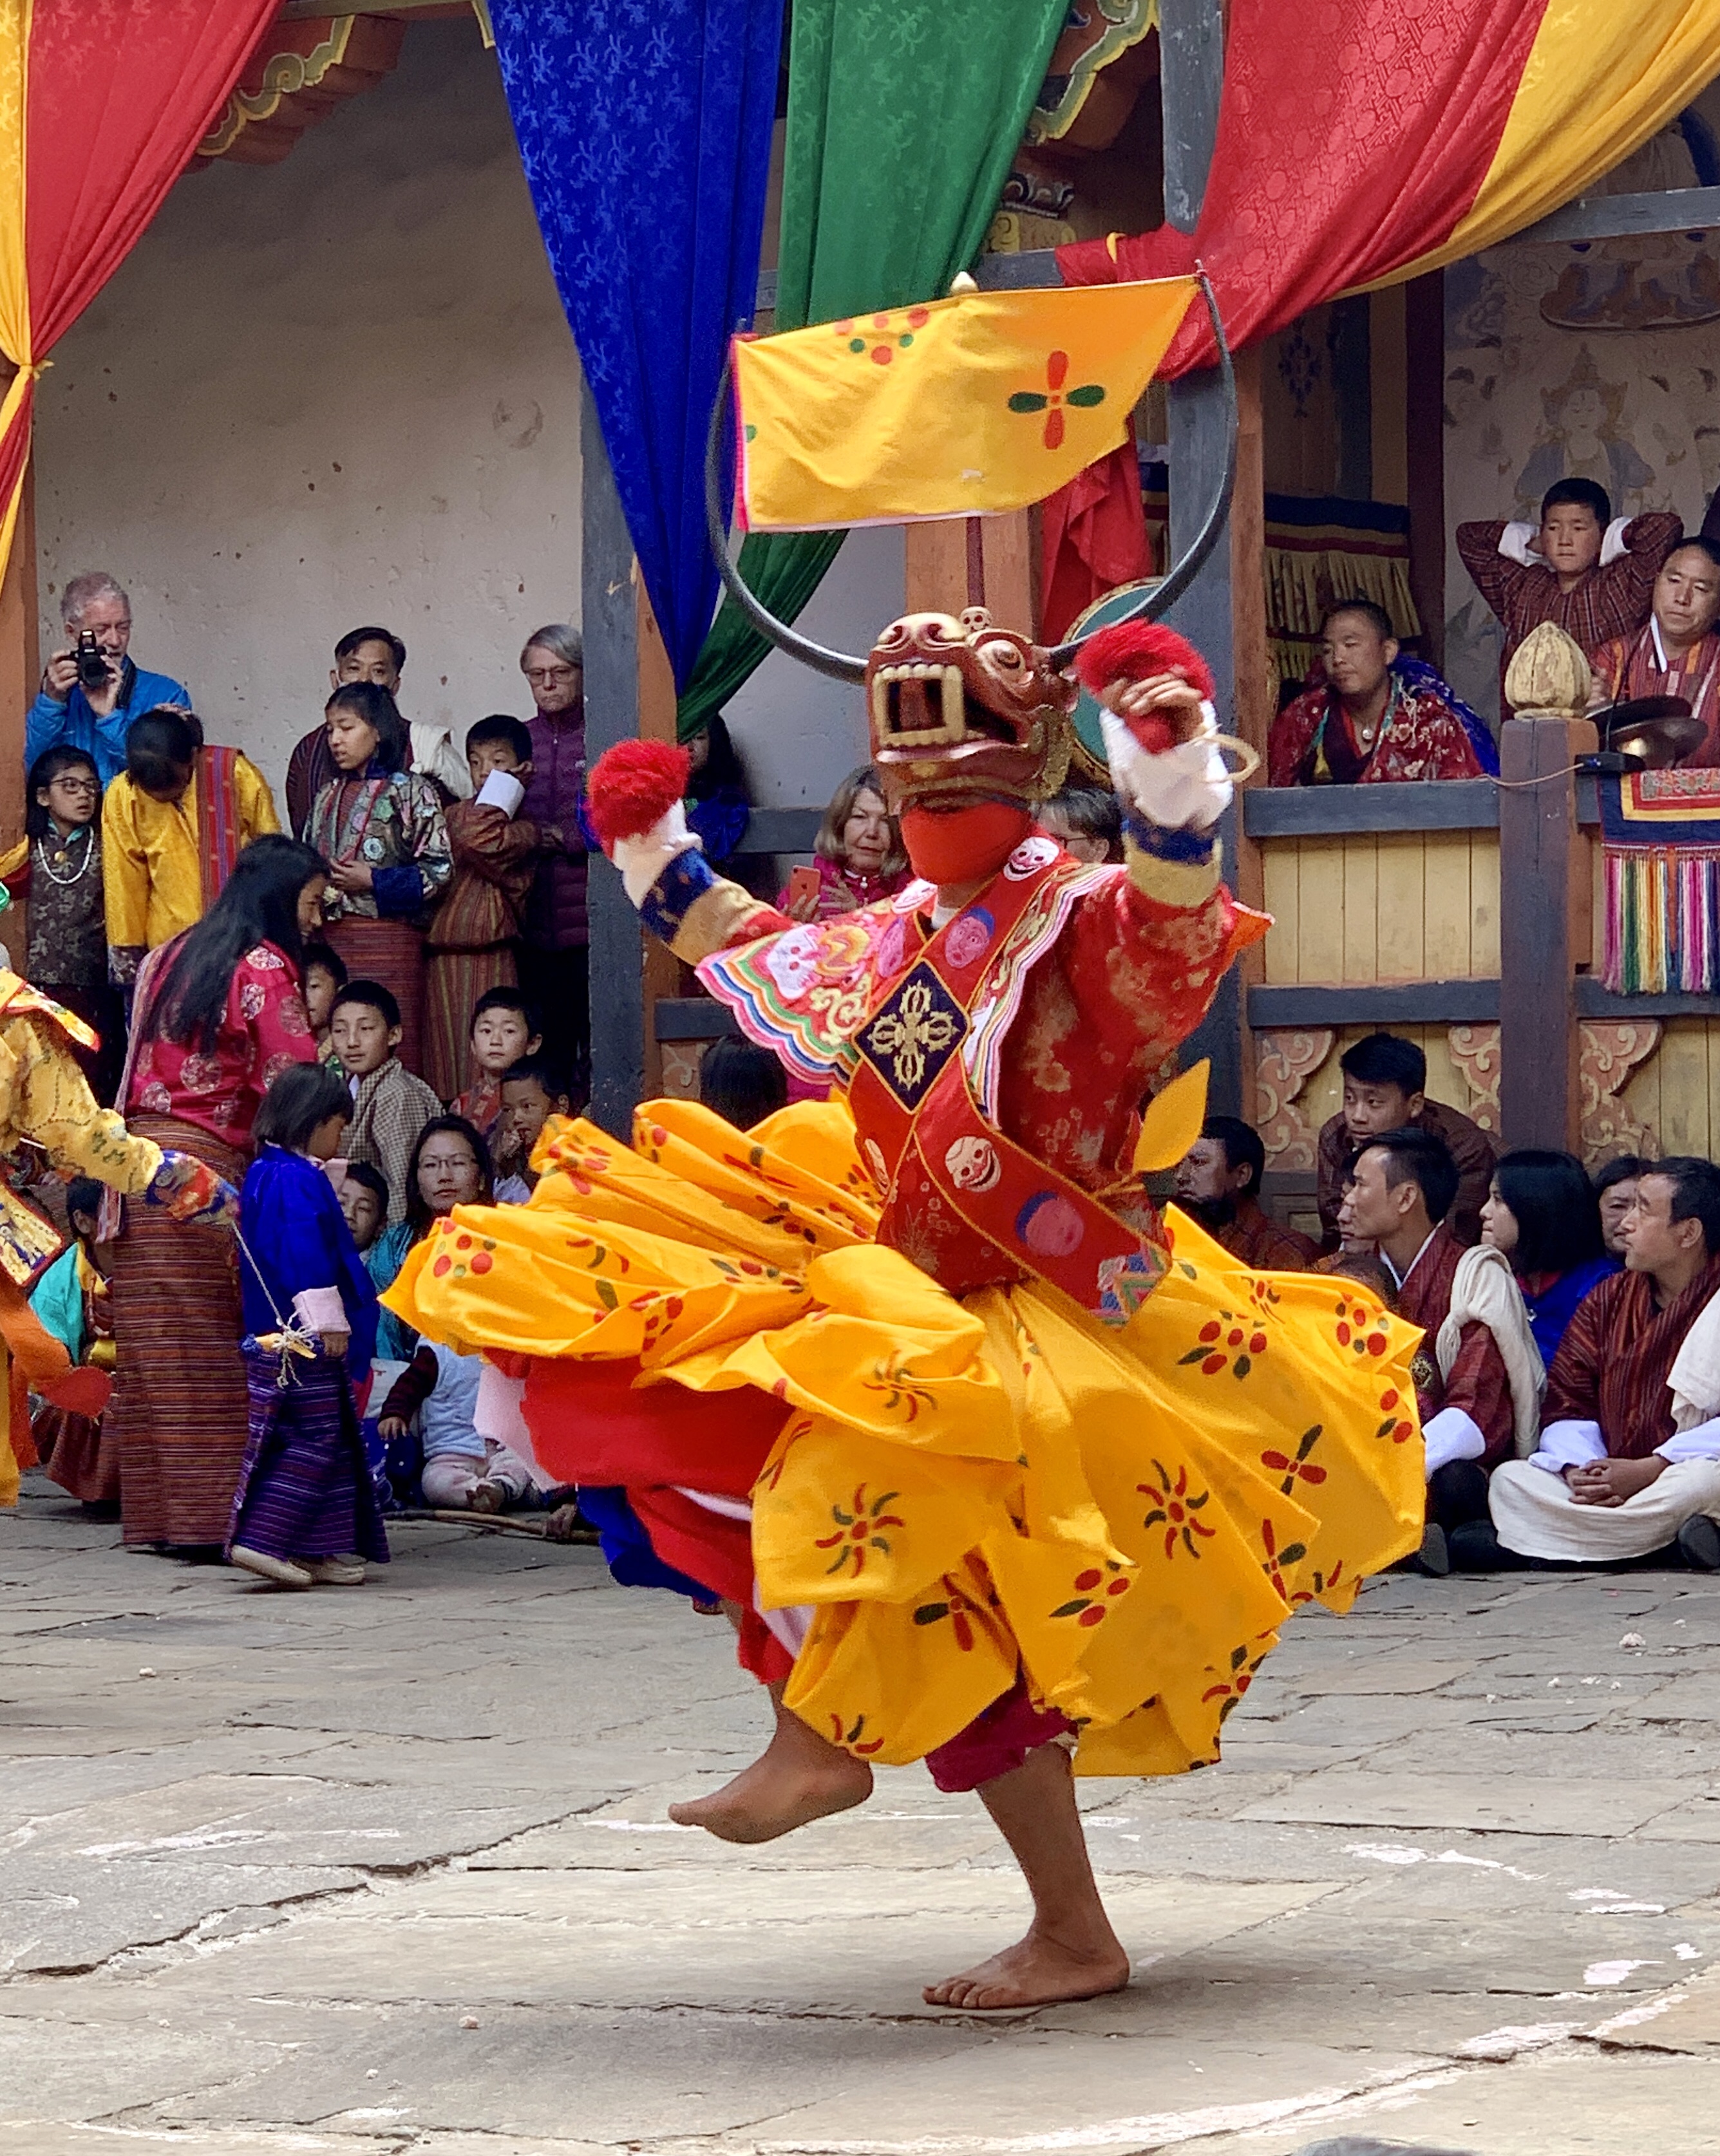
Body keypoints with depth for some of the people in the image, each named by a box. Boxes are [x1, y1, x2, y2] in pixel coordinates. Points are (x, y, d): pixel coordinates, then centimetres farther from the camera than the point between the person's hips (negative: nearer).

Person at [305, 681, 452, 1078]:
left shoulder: (410, 792, -3)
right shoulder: (329, 796, 16)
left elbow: (439, 870, -8)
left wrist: (373, 882, -13)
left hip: (388, 938, -6)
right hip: (330, 937, 6)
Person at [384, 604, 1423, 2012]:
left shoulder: (1082, 922, -11)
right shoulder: (900, 938, 12)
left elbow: (1175, 922, -35)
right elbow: (773, 966, 33)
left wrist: (1172, 782, -50)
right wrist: (666, 875, 37)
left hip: (1041, 1323, -9)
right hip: (902, 1282, 9)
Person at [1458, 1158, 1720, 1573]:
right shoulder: (1607, 1300, 15)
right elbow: (1567, 1406, 9)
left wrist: (1647, 1471, -22)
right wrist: (1578, 1471, -13)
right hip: (1606, 1485, 5)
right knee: (1511, 1481, -15)